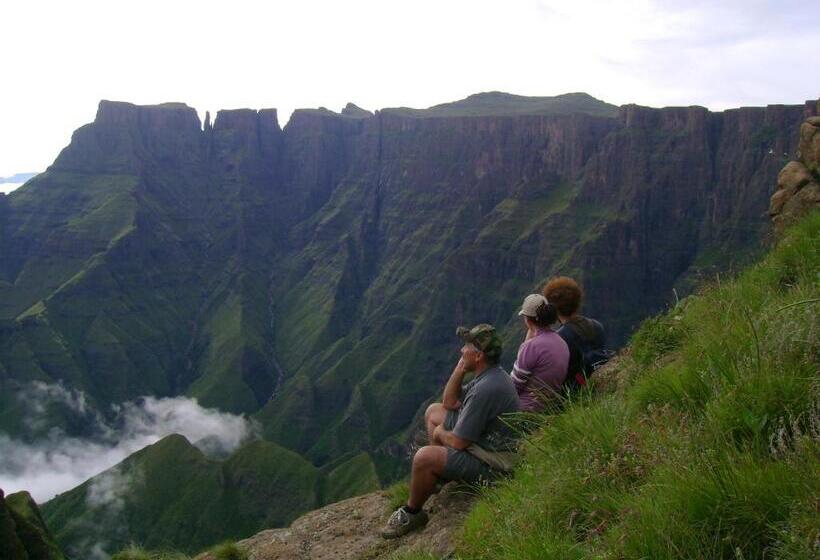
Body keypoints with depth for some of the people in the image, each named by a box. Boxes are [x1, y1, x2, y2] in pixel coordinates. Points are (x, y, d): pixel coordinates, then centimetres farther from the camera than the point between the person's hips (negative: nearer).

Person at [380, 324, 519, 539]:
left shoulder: (486, 389, -30)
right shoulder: (490, 374, 2)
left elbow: (458, 442, -25)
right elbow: (449, 403, 11)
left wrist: (439, 433, -3)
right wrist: (460, 369, -4)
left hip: (492, 465, -11)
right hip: (485, 441, 11)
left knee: (424, 456, -25)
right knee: (433, 411, 16)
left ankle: (412, 513, 1)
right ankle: (438, 475, 23)